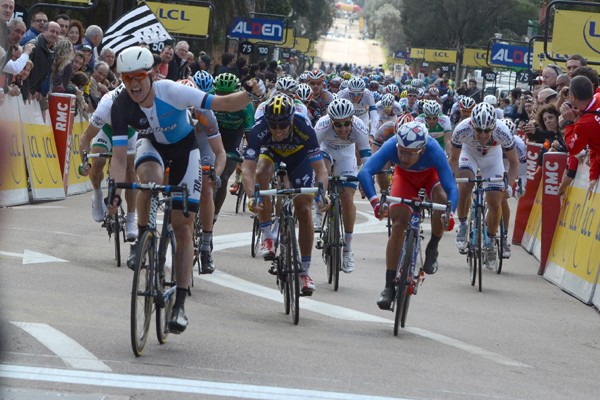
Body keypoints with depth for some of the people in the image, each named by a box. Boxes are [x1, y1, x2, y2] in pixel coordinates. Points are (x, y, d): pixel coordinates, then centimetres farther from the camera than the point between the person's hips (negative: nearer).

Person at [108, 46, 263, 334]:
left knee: (183, 226, -4)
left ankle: (179, 304, 1)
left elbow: (221, 104, -31)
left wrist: (250, 94, -49)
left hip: (184, 150, -1)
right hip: (152, 145, 1)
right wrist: (117, 190, -40)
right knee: (150, 177, -37)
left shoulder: (170, 92, -33)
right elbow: (119, 155, -26)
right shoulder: (121, 107, -26)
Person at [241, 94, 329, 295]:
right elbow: (247, 168, -44)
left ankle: (305, 271, 1)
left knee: (303, 209, -9)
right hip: (271, 152, 1)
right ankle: (266, 236, -19)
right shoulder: (259, 130, -39)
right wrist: (251, 196, -60)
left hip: (299, 156, 0)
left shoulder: (304, 129, -39)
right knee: (261, 173, -33)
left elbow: (320, 168, -38)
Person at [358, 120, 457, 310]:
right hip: (405, 176, 1)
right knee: (398, 224, -14)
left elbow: (452, 188, -43)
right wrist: (375, 202, -63)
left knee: (442, 202, -31)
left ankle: (432, 249, -4)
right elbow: (364, 173, -49)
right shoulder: (391, 146, -39)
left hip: (431, 174, -1)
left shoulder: (433, 150, -41)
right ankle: (389, 286, -7)